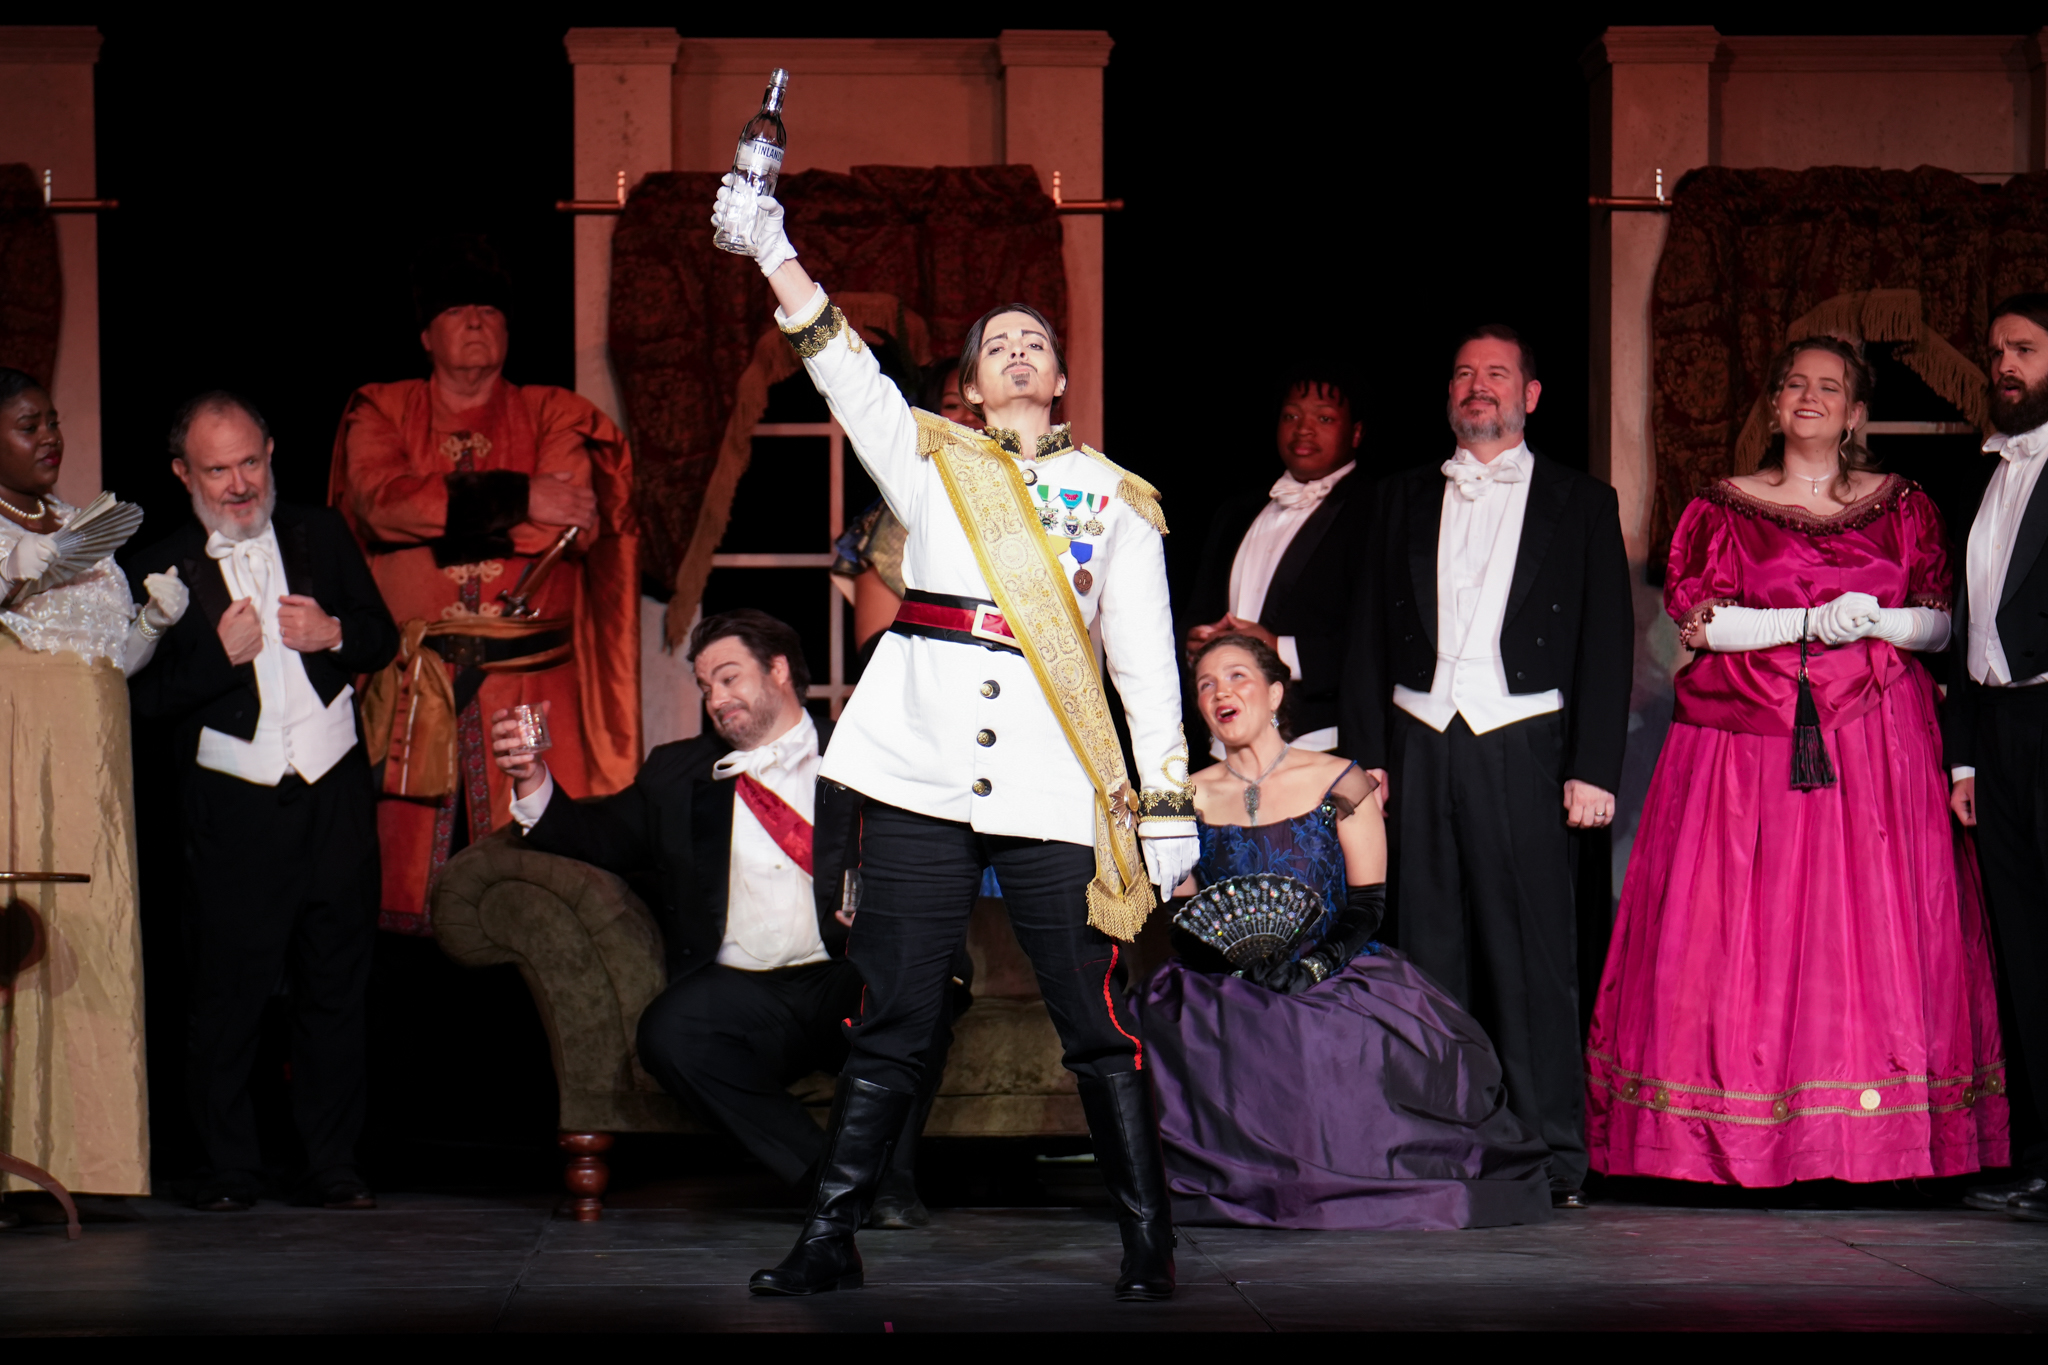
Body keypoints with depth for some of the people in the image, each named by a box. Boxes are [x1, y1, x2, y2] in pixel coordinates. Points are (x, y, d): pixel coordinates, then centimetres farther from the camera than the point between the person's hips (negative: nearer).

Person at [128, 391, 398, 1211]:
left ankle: (332, 1167, 12)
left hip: (334, 795, 2)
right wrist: (220, 651, -15)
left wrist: (335, 633, -5)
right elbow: (145, 697, -3)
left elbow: (383, 638, 15)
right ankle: (229, 1168, 9)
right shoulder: (165, 568, 3)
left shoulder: (320, 536, 12)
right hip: (234, 809, -2)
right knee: (227, 995, -3)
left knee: (336, 987, 5)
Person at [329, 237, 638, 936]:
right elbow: (382, 499, -9)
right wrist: (514, 498, -13)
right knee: (404, 863, -3)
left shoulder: (554, 417, 11)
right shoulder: (381, 413, 12)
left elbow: (578, 525, -6)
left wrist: (441, 512, -8)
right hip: (409, 685, 0)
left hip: (532, 681, 0)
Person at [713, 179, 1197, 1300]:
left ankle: (1147, 1240, 10)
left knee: (1096, 1025, -1)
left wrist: (1167, 799, 3)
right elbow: (843, 368, 1)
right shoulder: (929, 462, 15)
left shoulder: (1116, 499, 14)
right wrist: (772, 250, -12)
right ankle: (829, 1238, 8)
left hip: (1056, 788, 0)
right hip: (922, 777, 1)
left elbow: (1147, 658, 11)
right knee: (889, 1027, 2)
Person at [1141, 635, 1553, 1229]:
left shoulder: (1339, 783, 5)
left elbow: (1368, 904, 1)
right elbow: (1184, 924, 6)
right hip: (1230, 995, 1)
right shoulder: (1192, 798, 10)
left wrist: (1316, 963, -18)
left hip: (1339, 978, -1)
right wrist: (1238, 958, -17)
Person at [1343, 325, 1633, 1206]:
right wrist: (1367, 754, 4)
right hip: (1421, 745, 3)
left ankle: (1554, 1157, 0)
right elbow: (1368, 632, 15)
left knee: (1533, 952, -5)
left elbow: (1608, 643, 4)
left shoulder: (1581, 503, 10)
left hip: (1523, 746, -3)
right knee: (1430, 950, 2)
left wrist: (1594, 767, -5)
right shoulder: (1404, 499, 17)